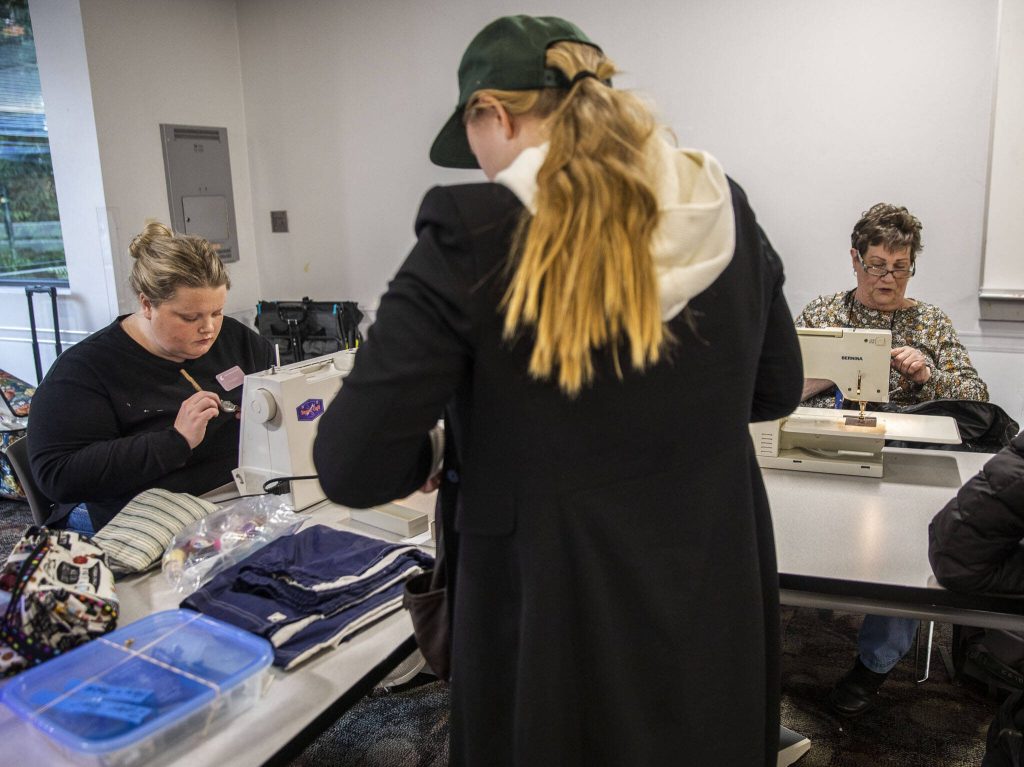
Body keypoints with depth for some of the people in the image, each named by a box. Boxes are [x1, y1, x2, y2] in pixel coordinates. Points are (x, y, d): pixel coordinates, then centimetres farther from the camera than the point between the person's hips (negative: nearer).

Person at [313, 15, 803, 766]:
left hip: (561, 636, -4)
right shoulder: (727, 213, -3)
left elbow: (355, 469, -18)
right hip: (718, 620, 5)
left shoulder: (474, 236, -19)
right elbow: (779, 389, 10)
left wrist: (435, 454, 2)